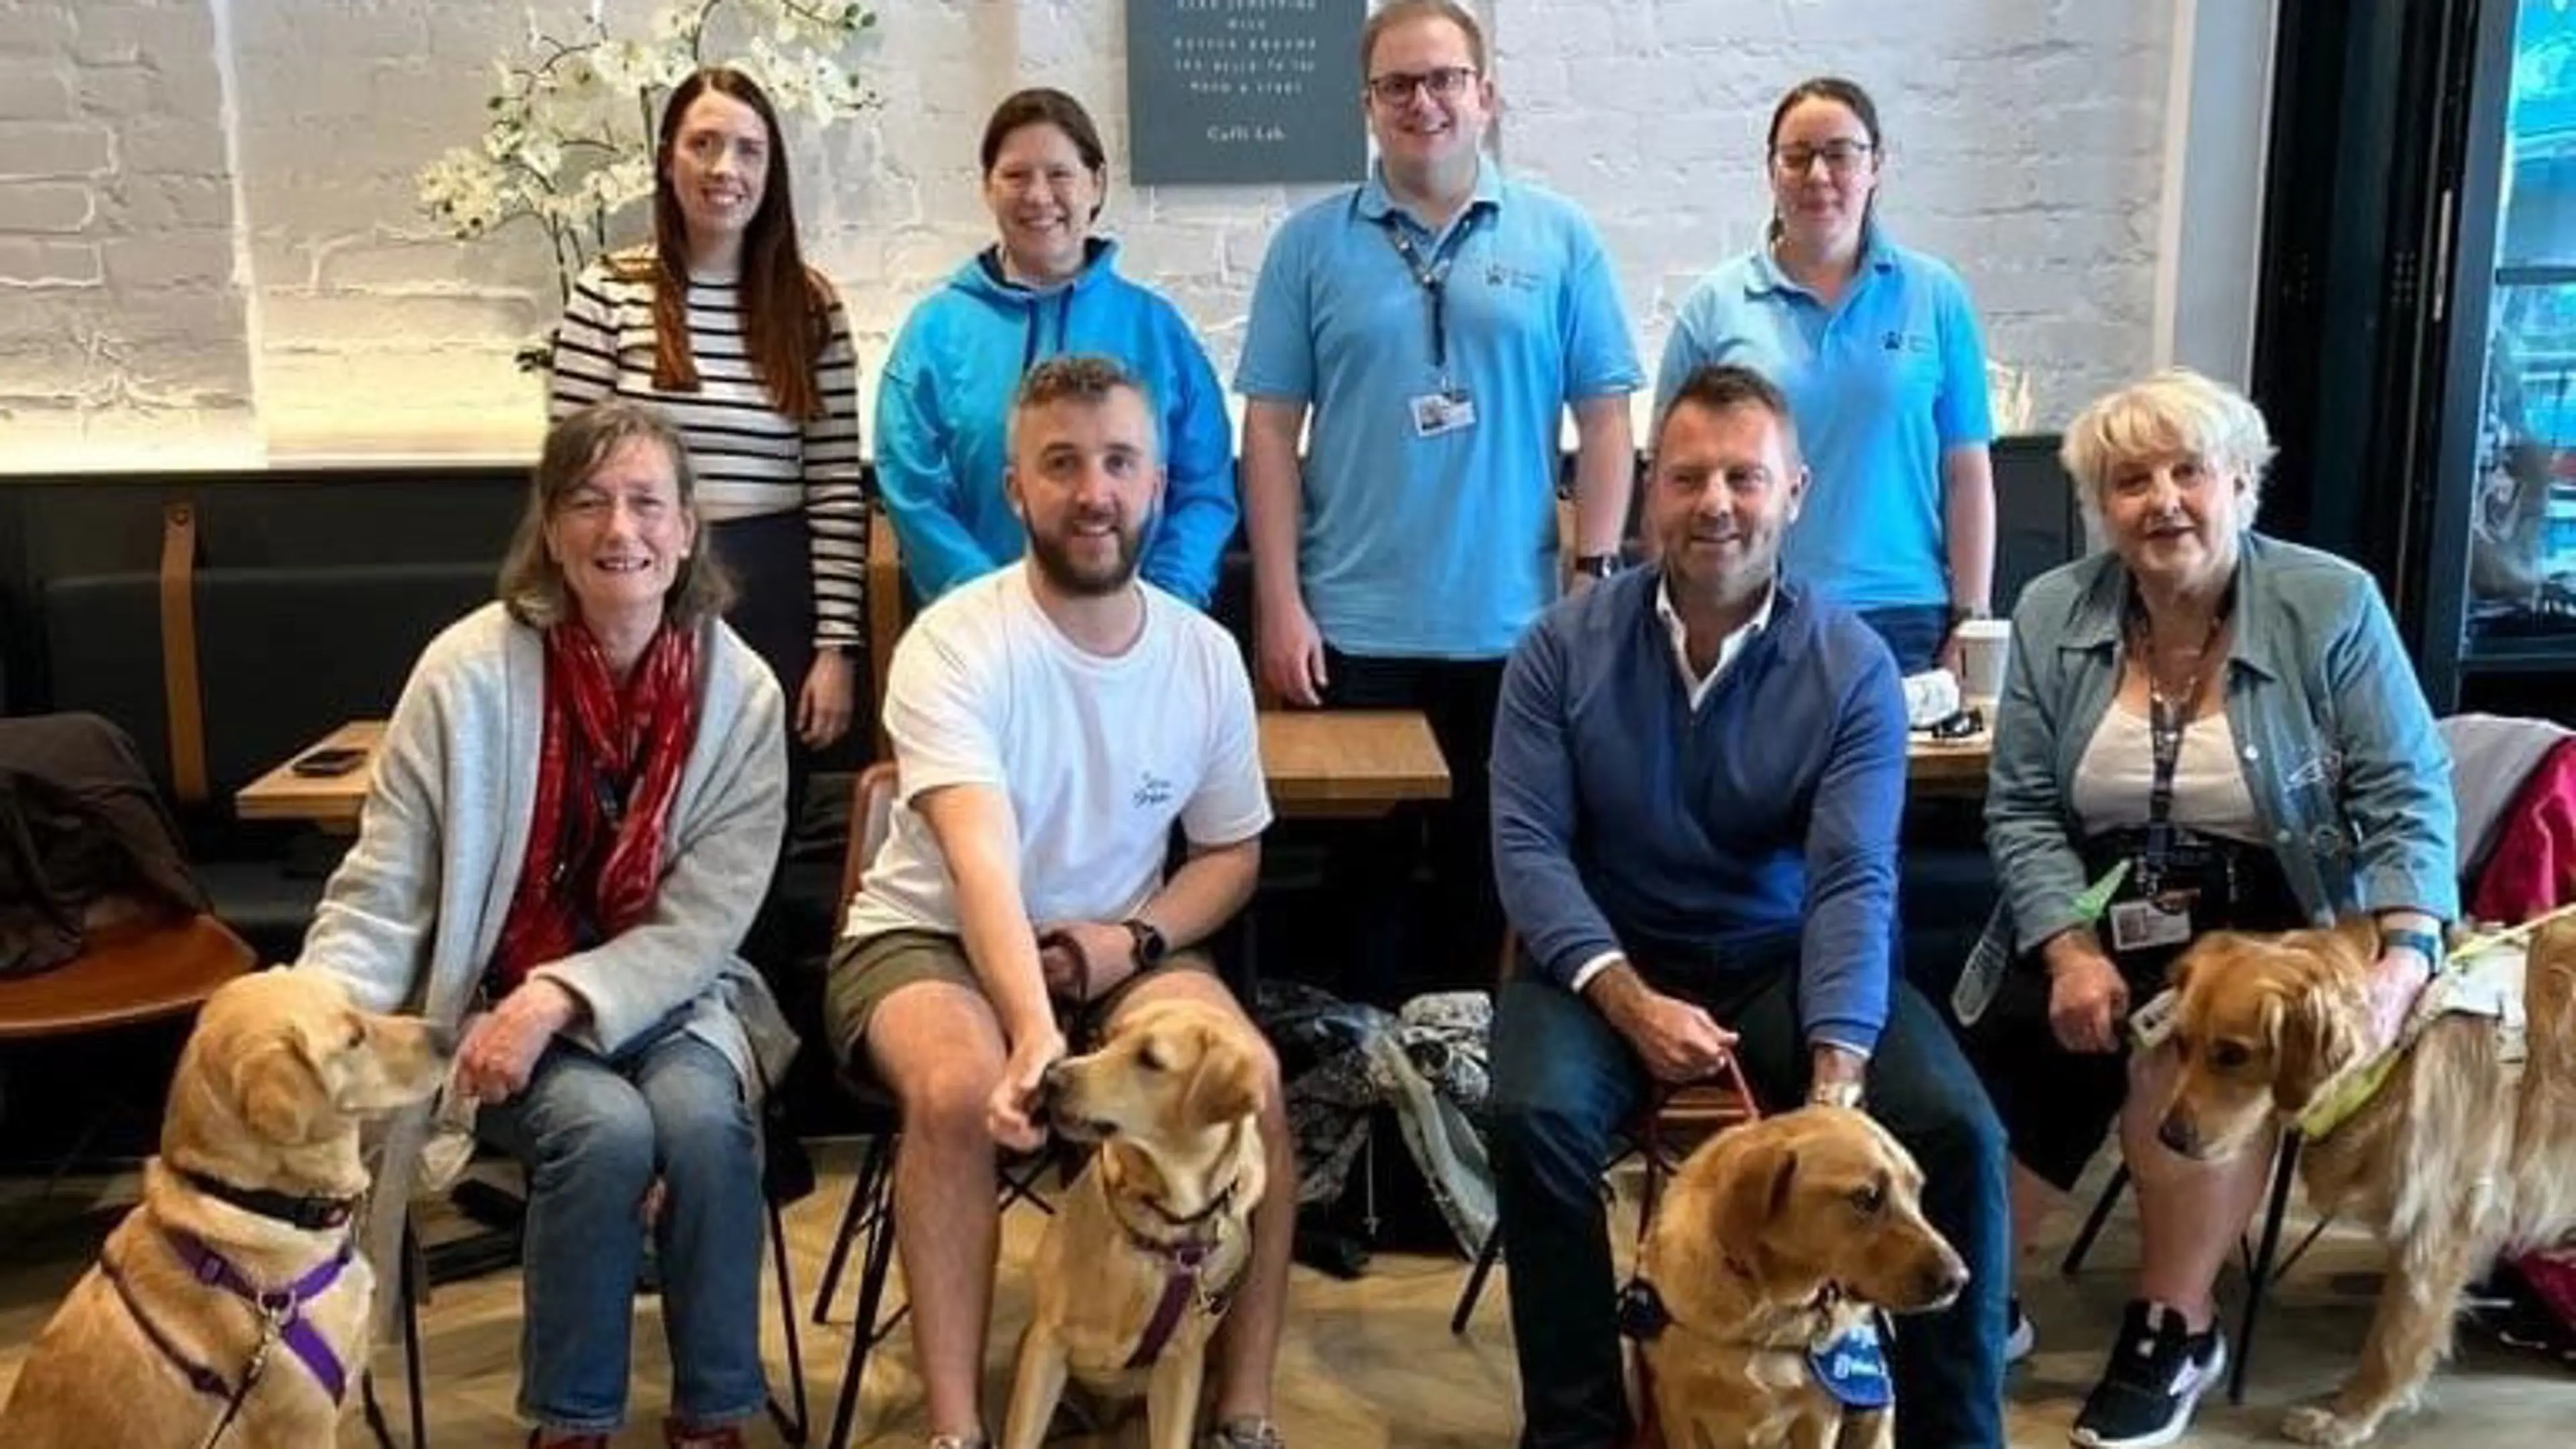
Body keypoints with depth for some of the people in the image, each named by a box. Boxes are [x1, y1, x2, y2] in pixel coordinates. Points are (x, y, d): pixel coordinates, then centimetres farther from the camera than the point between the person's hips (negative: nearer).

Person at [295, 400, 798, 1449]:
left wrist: (562, 998, -23)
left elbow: (704, 922, -10)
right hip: (498, 998, -1)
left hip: (662, 993, 1)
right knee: (607, 1130, -29)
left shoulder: (741, 692, -9)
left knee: (701, 1120, -29)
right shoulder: (469, 672, -13)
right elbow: (381, 896, -10)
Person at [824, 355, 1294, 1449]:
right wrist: (1034, 1031, -52)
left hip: (1115, 946, 3)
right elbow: (983, 863, -35)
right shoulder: (954, 644, -20)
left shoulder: (1206, 655, -4)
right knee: (959, 1089, -35)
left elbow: (1232, 853, 7)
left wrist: (1137, 937, -14)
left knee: (1251, 1081, -24)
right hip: (928, 937, -3)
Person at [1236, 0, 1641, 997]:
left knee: (1494, 867, 11)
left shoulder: (1560, 239, 4)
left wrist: (1593, 579, -3)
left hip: (1512, 627, 1)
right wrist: (1279, 604, -5)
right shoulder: (1311, 244, 3)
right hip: (1352, 628, 0)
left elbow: (1604, 417, 4)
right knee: (1363, 866, 9)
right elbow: (1271, 429, 1)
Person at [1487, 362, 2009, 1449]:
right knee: (1535, 1113, -29)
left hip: (1786, 959, 1)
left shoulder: (1853, 667, -8)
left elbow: (1852, 882, -16)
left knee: (1957, 1128, -21)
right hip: (1611, 956, 0)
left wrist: (1836, 1079, -30)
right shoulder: (1564, 648, -6)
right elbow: (1529, 845, -10)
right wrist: (1628, 1000, -25)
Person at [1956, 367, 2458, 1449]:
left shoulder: (2333, 606, -7)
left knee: (2186, 1054, -30)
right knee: (1998, 1084, -16)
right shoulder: (2051, 613, -1)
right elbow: (2021, 809, -2)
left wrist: (2405, 955, -25)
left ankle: (2175, 1329, -6)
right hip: (2097, 920, 3)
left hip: (2267, 931, -2)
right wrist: (2073, 952, -17)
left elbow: (2405, 799, -9)